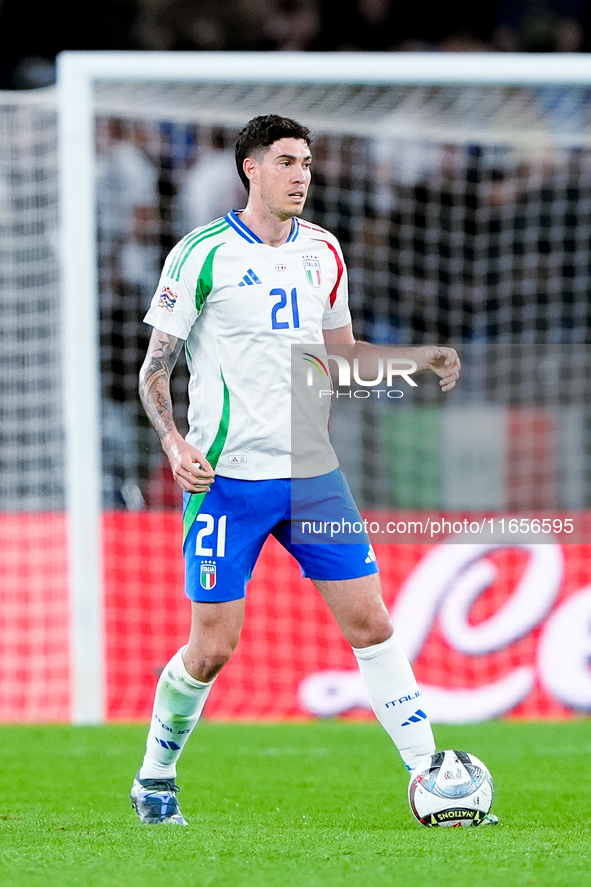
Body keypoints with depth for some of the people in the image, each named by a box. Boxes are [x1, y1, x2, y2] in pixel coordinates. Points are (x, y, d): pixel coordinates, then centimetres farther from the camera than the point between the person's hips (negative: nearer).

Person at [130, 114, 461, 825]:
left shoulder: (323, 252, 9)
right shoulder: (202, 254, -7)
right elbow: (154, 369, -3)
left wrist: (418, 357, 7)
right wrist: (175, 445, -18)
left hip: (311, 472, 5)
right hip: (226, 475, -5)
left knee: (369, 621, -2)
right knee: (213, 647, -3)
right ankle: (154, 779, 19)